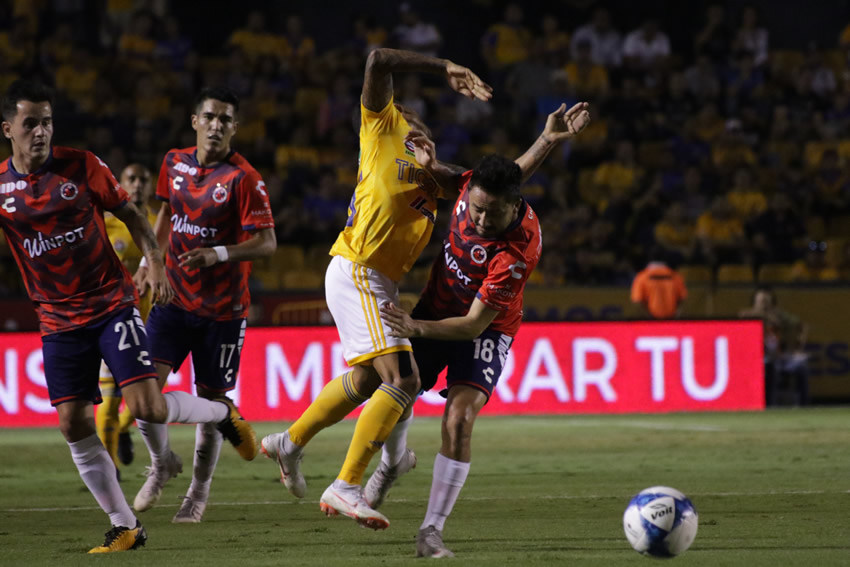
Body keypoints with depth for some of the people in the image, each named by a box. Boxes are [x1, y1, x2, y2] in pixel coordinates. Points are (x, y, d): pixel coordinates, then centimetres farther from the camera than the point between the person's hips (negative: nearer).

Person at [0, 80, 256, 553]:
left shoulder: (81, 165, -5)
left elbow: (130, 214, 5)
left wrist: (155, 261, -6)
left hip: (112, 302, -2)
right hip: (59, 317, 2)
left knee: (147, 407, -15)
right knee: (74, 424, -3)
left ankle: (224, 414, 17)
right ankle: (125, 526, 10)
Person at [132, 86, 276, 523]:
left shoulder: (243, 179, -13)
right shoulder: (174, 163, 3)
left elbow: (267, 243, -17)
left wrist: (218, 254, -30)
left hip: (222, 308, -3)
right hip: (174, 297, 3)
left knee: (210, 400, 3)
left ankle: (200, 489, 22)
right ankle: (162, 462, 14)